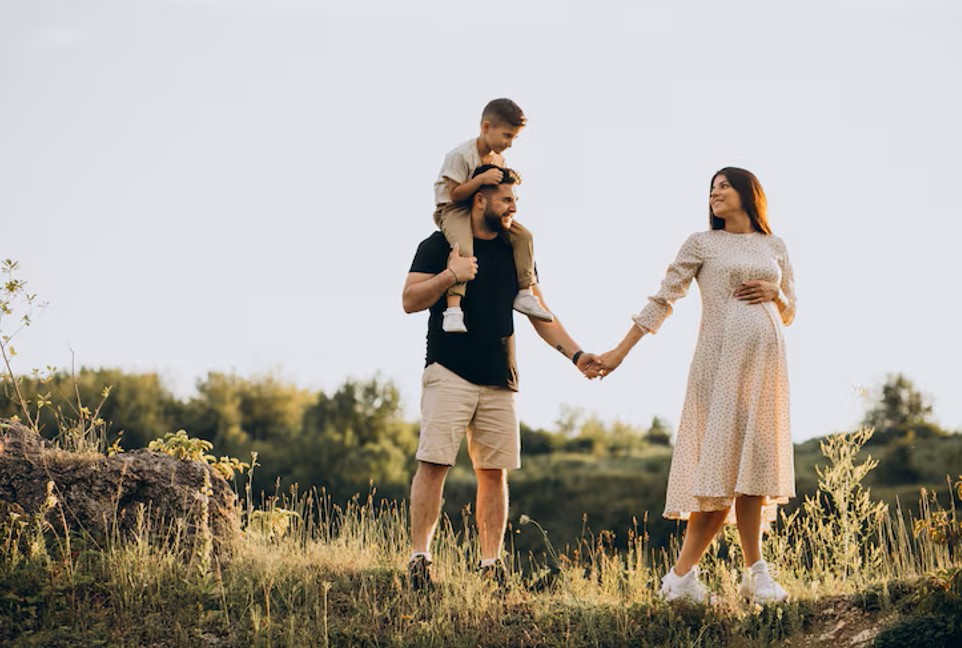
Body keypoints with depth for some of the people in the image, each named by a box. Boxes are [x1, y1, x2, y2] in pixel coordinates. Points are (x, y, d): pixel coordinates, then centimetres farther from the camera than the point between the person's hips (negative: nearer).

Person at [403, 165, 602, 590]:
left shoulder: (515, 252, 15)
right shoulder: (440, 245, 1)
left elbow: (540, 314, 16)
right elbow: (410, 301, -6)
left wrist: (575, 355, 6)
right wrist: (450, 275, -20)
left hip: (500, 380, 5)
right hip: (449, 374, -5)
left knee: (494, 472, 3)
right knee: (433, 464, -12)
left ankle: (491, 564, 7)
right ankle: (419, 558, -8)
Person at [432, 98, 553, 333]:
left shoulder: (498, 159, 6)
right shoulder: (461, 155, -20)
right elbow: (455, 194, -20)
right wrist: (481, 179, -32)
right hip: (453, 210, -8)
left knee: (523, 235, -6)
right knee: (463, 248, -36)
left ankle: (525, 294, 3)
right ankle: (453, 309, -39)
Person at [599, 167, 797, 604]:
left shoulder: (774, 247, 17)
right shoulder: (702, 243, 7)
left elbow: (789, 313, 21)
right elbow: (662, 300, 5)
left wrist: (774, 294, -2)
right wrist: (620, 351, 0)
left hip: (766, 362, 4)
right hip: (721, 359, -4)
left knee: (752, 465, -2)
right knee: (724, 463, -12)